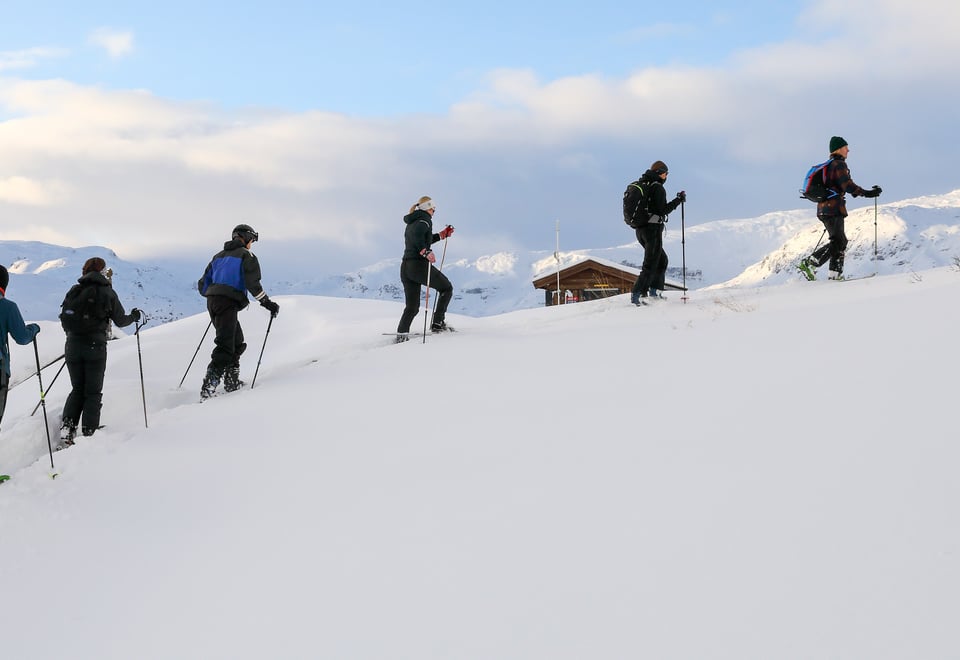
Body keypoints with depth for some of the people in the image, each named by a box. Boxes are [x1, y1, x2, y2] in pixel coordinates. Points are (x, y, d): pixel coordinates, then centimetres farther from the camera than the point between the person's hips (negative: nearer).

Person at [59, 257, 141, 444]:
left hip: (73, 346, 3)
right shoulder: (106, 292, -1)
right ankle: (88, 432, -1)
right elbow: (120, 320, 4)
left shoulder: (74, 291, 5)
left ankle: (67, 425, -2)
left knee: (77, 389, 16)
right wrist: (133, 316, 25)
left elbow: (64, 321, 7)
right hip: (96, 346, -3)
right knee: (93, 392, 7)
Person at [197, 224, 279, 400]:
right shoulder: (247, 256, 4)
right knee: (225, 347, -13)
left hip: (212, 300, 8)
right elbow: (252, 284, -11)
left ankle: (232, 383, 18)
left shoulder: (219, 256, 25)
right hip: (228, 303, -8)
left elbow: (202, 285, 22)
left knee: (237, 343, 22)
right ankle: (207, 389, -25)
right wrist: (267, 303, -4)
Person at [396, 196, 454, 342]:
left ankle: (401, 334, -7)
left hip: (405, 267, 8)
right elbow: (417, 236, -24)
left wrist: (442, 234, 42)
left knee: (412, 307, 9)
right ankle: (437, 323, 3)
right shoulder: (424, 219, -3)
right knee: (446, 288, 11)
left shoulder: (411, 223, 24)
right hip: (419, 264, -8)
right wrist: (426, 252, -35)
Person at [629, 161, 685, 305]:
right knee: (651, 264, -5)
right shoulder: (658, 188, -13)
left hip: (640, 230, 9)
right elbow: (663, 210, -18)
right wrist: (678, 200, -11)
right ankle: (637, 295, -10)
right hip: (653, 229, -9)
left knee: (662, 259, 22)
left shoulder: (642, 185, 11)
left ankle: (655, 291, 22)